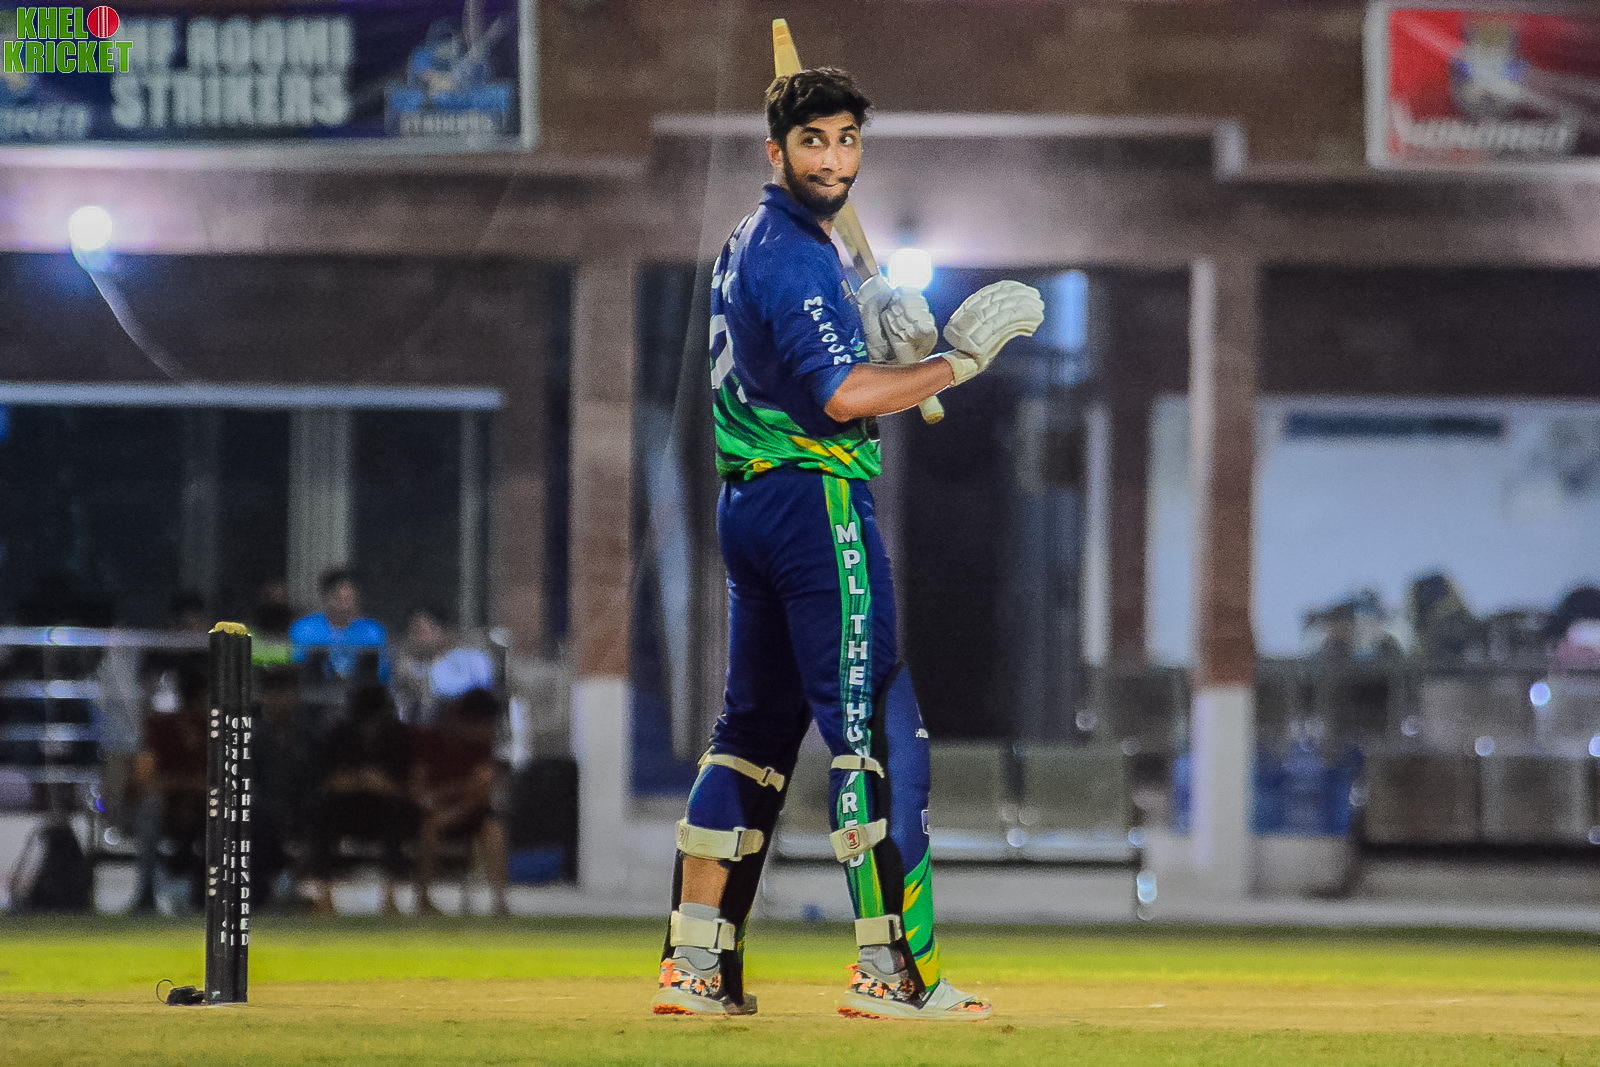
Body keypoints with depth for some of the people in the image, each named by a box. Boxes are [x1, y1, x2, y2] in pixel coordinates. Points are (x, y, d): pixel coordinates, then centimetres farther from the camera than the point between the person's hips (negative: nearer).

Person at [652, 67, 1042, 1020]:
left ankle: (696, 969, 12)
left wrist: (879, 340, 6)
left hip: (749, 503, 10)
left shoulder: (747, 246, 18)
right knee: (879, 727, -10)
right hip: (817, 501, -10)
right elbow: (842, 397, -23)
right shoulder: (795, 256, -14)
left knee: (756, 729, 13)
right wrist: (960, 361, -19)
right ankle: (893, 970, -14)